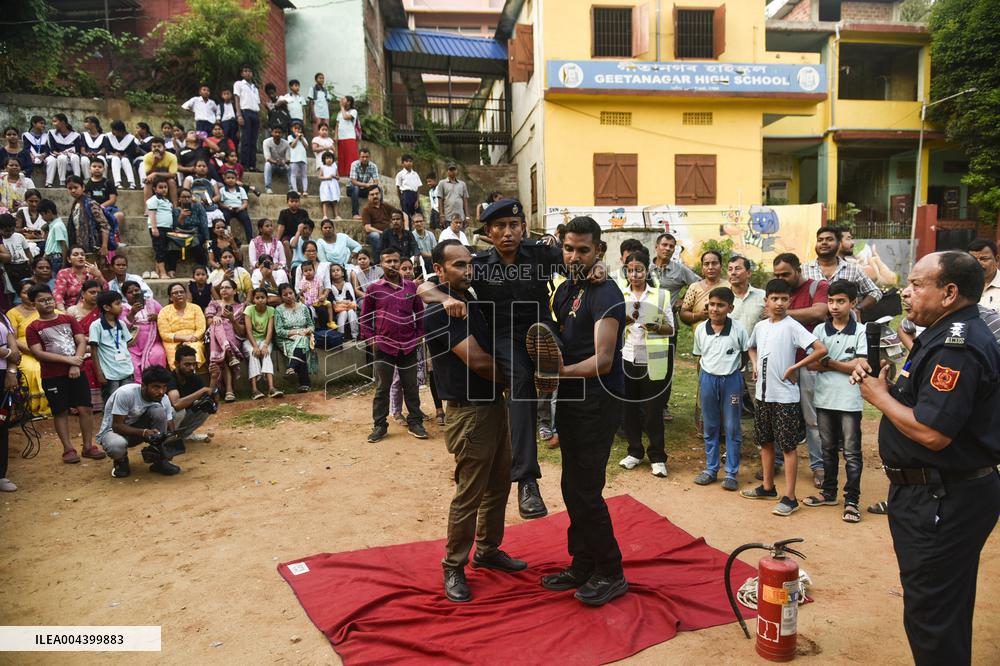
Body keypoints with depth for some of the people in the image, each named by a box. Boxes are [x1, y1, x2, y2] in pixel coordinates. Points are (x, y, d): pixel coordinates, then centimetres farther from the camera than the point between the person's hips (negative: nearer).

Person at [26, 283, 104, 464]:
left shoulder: (69, 319, 8)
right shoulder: (33, 328, 0)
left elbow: (82, 342, 1)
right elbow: (38, 353, -9)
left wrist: (76, 365, -12)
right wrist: (68, 359, -15)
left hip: (76, 372, 2)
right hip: (52, 377, -2)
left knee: (85, 409, 0)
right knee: (60, 412, 4)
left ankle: (88, 446, 9)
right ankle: (68, 449, 11)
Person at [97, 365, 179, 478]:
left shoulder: (164, 399, -14)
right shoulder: (125, 393, -29)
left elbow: (170, 427, -10)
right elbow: (117, 425, -26)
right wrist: (144, 432, -40)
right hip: (113, 430, -4)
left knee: (158, 410, -26)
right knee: (117, 445, -41)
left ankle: (160, 460, -14)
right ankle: (121, 461, 0)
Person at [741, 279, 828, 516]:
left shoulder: (792, 326, -12)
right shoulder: (760, 326, 8)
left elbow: (821, 349, -20)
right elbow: (752, 347, 28)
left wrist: (794, 367, -16)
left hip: (785, 396, -7)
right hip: (763, 394, 7)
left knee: (788, 446, 0)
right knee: (765, 442, 16)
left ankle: (789, 498, 6)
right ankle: (768, 487, 30)